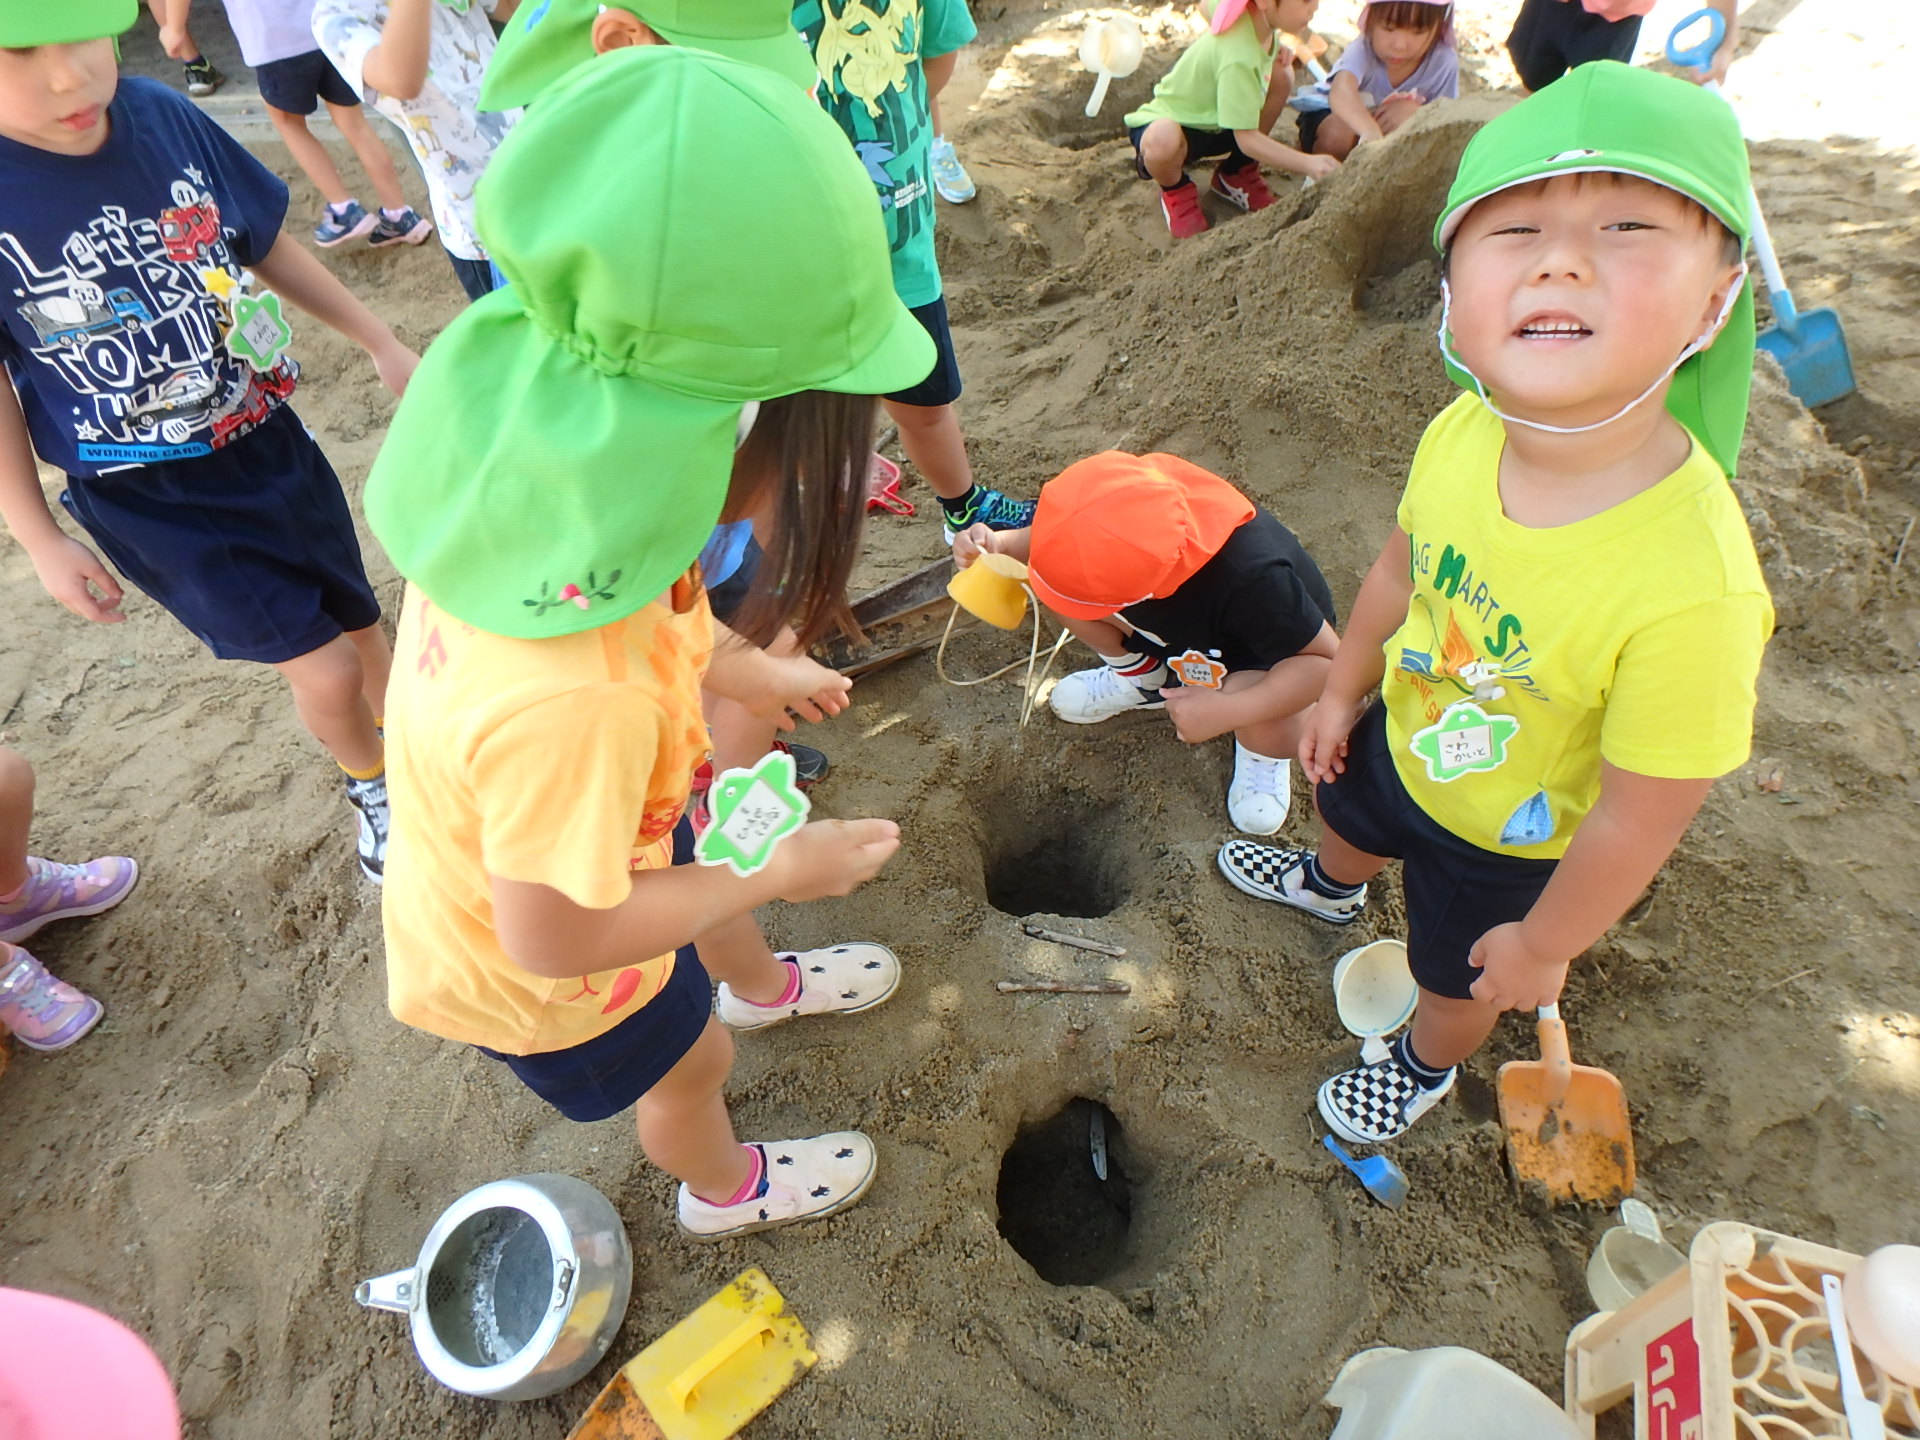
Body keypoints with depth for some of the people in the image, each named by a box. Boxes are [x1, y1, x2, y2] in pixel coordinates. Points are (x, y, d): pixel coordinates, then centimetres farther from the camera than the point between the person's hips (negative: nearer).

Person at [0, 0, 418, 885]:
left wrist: (383, 346, 11)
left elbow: (269, 246, 7)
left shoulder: (162, 116, -10)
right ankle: (371, 788, 28)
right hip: (153, 504, -3)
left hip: (270, 443, 4)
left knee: (358, 625, 16)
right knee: (325, 671, -3)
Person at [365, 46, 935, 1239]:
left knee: (725, 875, 33)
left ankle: (768, 986, 70)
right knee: (691, 1063, 24)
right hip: (531, 965, -6)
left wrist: (744, 673, 4)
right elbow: (557, 938, -33)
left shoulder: (542, 454, -26)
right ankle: (725, 1190, 62)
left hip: (577, 841, 6)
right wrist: (780, 871, -22)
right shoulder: (570, 704, -49)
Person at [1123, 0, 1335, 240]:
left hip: (1212, 123, 8)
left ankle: (1235, 175, 6)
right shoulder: (1238, 59, -35)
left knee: (1281, 76, -12)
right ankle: (1175, 191, -6)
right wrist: (1307, 163, -37)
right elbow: (1246, 139, -30)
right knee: (1163, 140, -44)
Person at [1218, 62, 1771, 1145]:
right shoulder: (1460, 435, -26)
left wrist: (1543, 944, -13)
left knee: (1458, 977, 25)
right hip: (1402, 744, 5)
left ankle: (1428, 1066, 62)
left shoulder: (1692, 582, -42)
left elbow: (1638, 822, -28)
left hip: (1513, 844, -4)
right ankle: (1332, 887, 74)